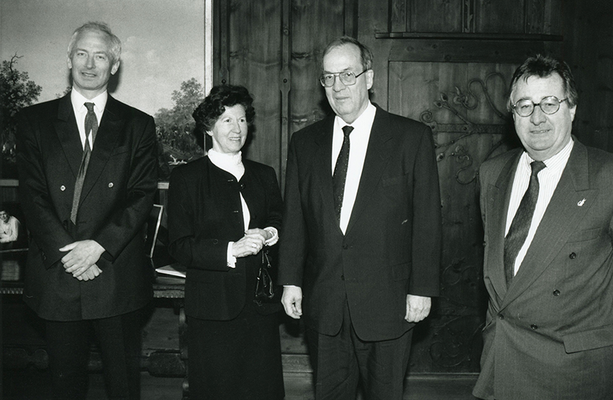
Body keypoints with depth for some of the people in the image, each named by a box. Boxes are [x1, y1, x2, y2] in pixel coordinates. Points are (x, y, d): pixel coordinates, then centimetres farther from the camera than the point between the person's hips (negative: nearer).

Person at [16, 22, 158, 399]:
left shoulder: (138, 125, 5)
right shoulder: (36, 120, 7)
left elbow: (142, 195, -3)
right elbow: (32, 194, -1)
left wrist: (99, 246, -15)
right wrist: (65, 251, -13)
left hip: (117, 274, -1)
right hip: (57, 271, 1)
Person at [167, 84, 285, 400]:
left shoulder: (264, 175, 13)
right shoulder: (186, 177, 0)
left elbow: (281, 223, 19)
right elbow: (179, 246, -7)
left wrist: (269, 234, -5)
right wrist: (231, 249, -20)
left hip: (261, 304, 3)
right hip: (213, 307, -3)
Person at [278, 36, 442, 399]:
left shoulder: (412, 137, -3)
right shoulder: (304, 143, 7)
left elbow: (428, 220, -4)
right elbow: (295, 218, 8)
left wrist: (422, 288, -7)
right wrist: (291, 280, 4)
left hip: (388, 302, -2)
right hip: (324, 303, 3)